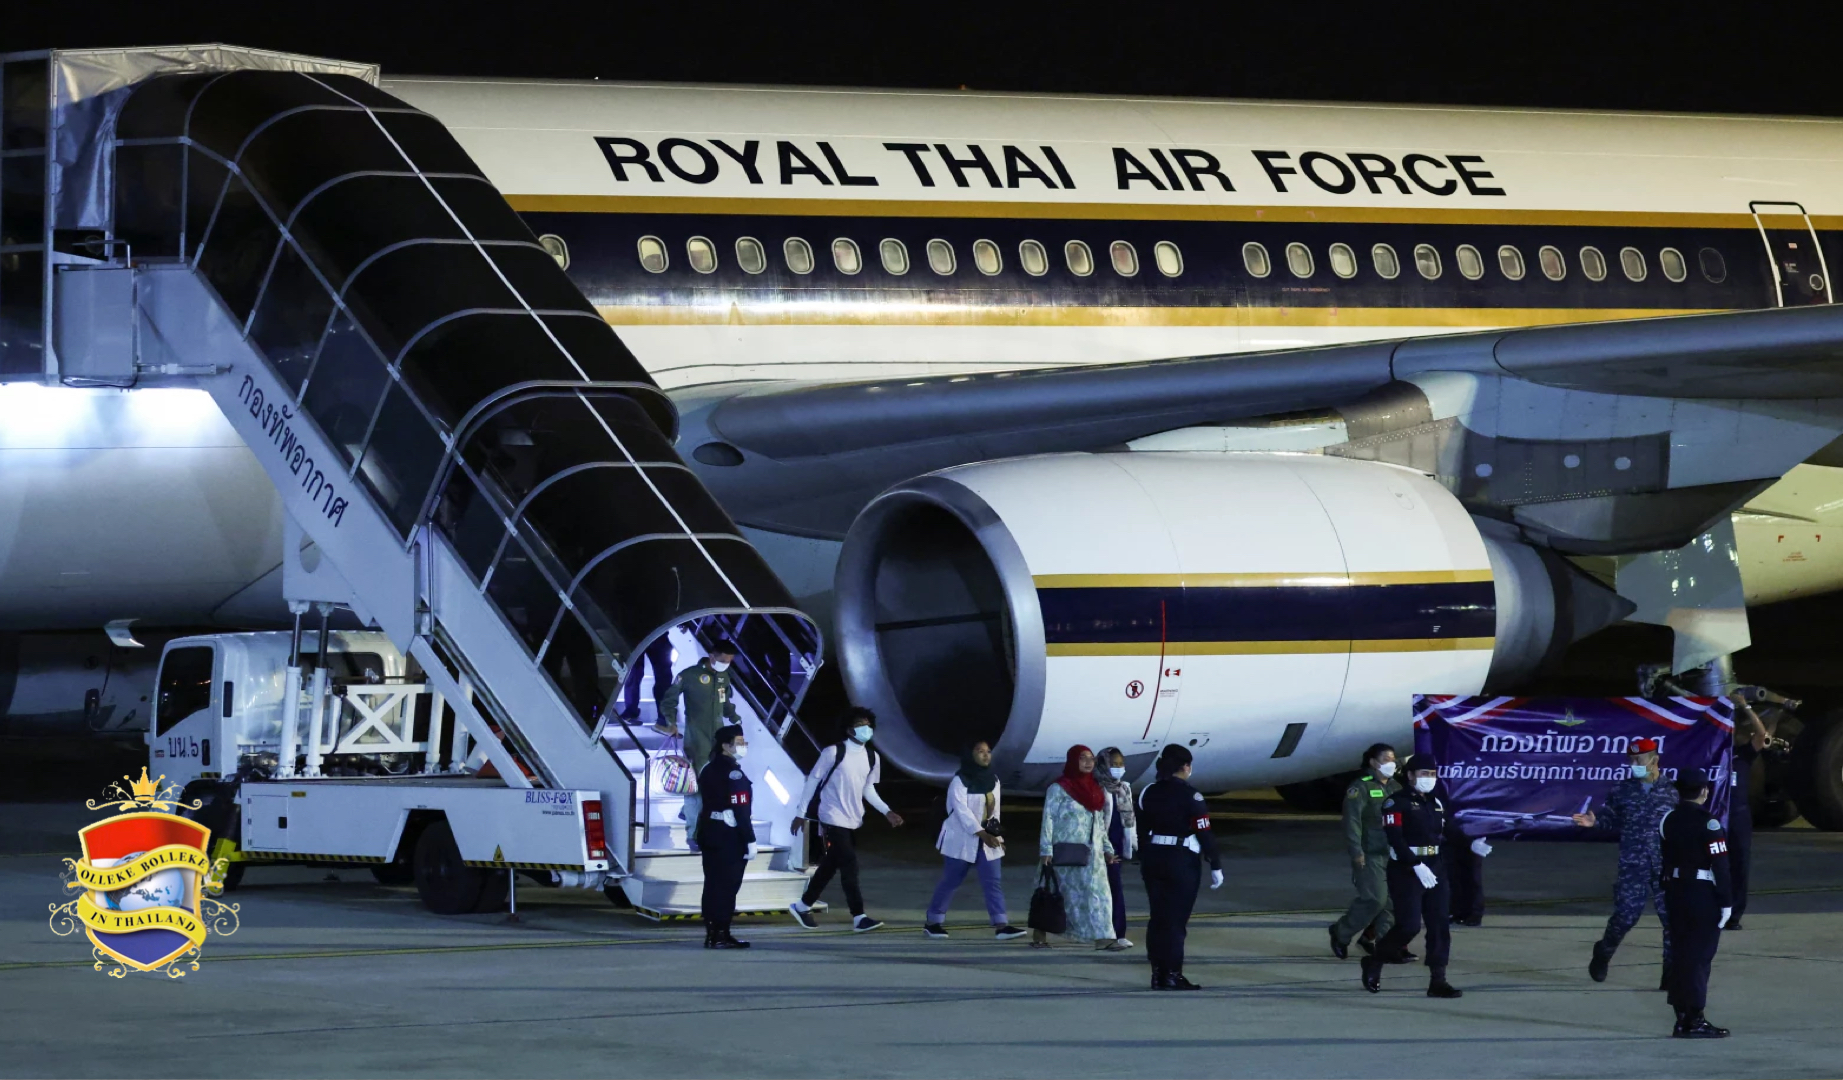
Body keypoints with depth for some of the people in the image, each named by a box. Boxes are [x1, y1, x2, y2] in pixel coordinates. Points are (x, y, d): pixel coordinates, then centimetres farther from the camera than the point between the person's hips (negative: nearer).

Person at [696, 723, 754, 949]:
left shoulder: (709, 770, 13)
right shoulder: (733, 773, -15)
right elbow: (741, 810, -19)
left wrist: (698, 838, 23)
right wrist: (750, 840, -17)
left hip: (709, 835, 9)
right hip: (730, 837, -9)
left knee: (713, 885, 10)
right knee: (727, 886, -4)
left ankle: (712, 932, 13)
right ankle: (721, 935, -4)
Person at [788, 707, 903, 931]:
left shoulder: (872, 757, 6)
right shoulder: (833, 752, -12)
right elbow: (813, 781, -5)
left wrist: (887, 812, 5)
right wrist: (802, 814, -3)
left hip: (853, 820, 7)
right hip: (833, 818, -7)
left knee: (831, 865, 13)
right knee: (849, 864, -13)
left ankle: (802, 906, 28)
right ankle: (859, 917, -14)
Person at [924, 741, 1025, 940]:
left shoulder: (993, 779, 8)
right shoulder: (960, 781, -14)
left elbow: (995, 809, 13)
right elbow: (962, 810, -21)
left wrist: (996, 833, 9)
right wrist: (982, 834, -26)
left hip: (987, 840, 6)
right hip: (962, 839, -6)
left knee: (994, 881, -4)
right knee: (951, 881, 2)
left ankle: (1001, 926, -8)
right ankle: (932, 922, 15)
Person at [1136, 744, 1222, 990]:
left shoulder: (1149, 793, 5)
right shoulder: (1190, 797, -12)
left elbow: (1142, 831, 12)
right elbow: (1204, 834, -13)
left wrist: (1143, 860, 21)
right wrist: (1215, 866, -7)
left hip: (1153, 858, 6)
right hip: (1182, 859, -6)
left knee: (1157, 918, 11)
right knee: (1176, 920, -2)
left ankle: (1158, 974, 13)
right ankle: (1172, 975, -2)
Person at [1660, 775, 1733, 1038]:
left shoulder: (1668, 821, 7)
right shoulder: (1708, 823, -14)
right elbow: (1719, 865, -16)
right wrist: (1726, 901, -13)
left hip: (1676, 891, 7)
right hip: (1704, 894, -7)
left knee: (1682, 954, 12)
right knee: (1700, 957, -4)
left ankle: (1682, 1016, 15)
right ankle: (1694, 1019, -4)